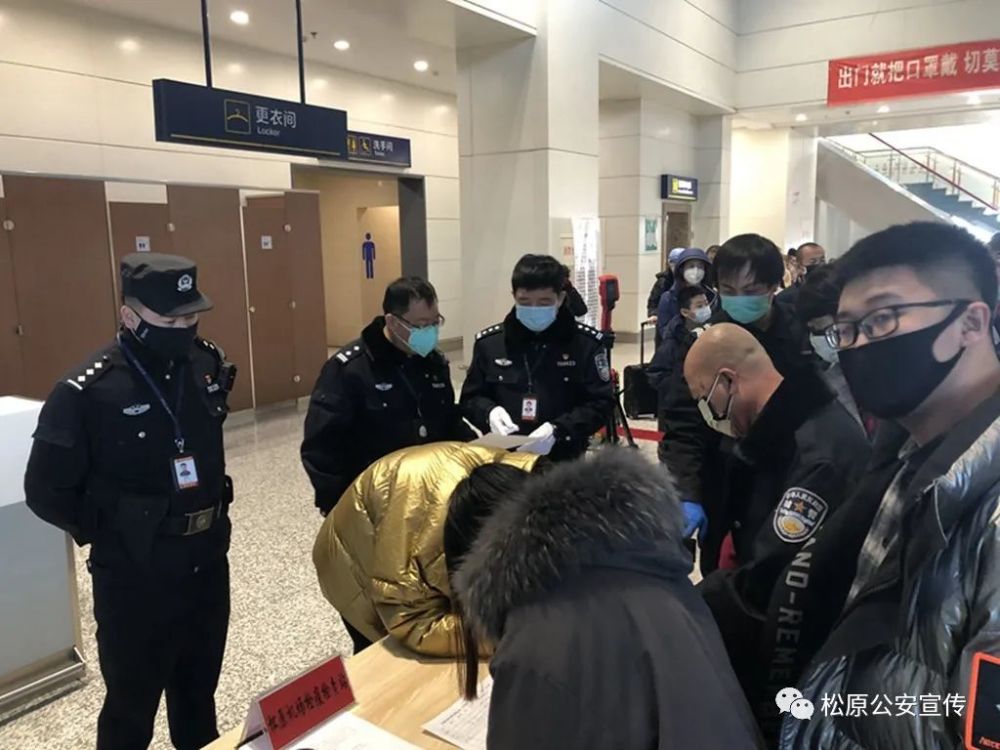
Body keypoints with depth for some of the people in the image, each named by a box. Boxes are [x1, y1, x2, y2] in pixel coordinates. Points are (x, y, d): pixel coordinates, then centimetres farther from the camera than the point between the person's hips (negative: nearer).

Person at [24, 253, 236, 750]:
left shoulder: (207, 364, -4)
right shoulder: (86, 392, -20)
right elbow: (46, 491, -11)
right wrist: (109, 531, -4)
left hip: (208, 564, 5)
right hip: (134, 580, -4)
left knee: (199, 691, 24)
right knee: (131, 709, 15)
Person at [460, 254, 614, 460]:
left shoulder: (587, 343, -5)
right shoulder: (489, 342, 1)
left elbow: (601, 403, -6)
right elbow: (470, 399, 8)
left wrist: (557, 430, -21)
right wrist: (489, 411, -15)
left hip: (564, 462, -1)